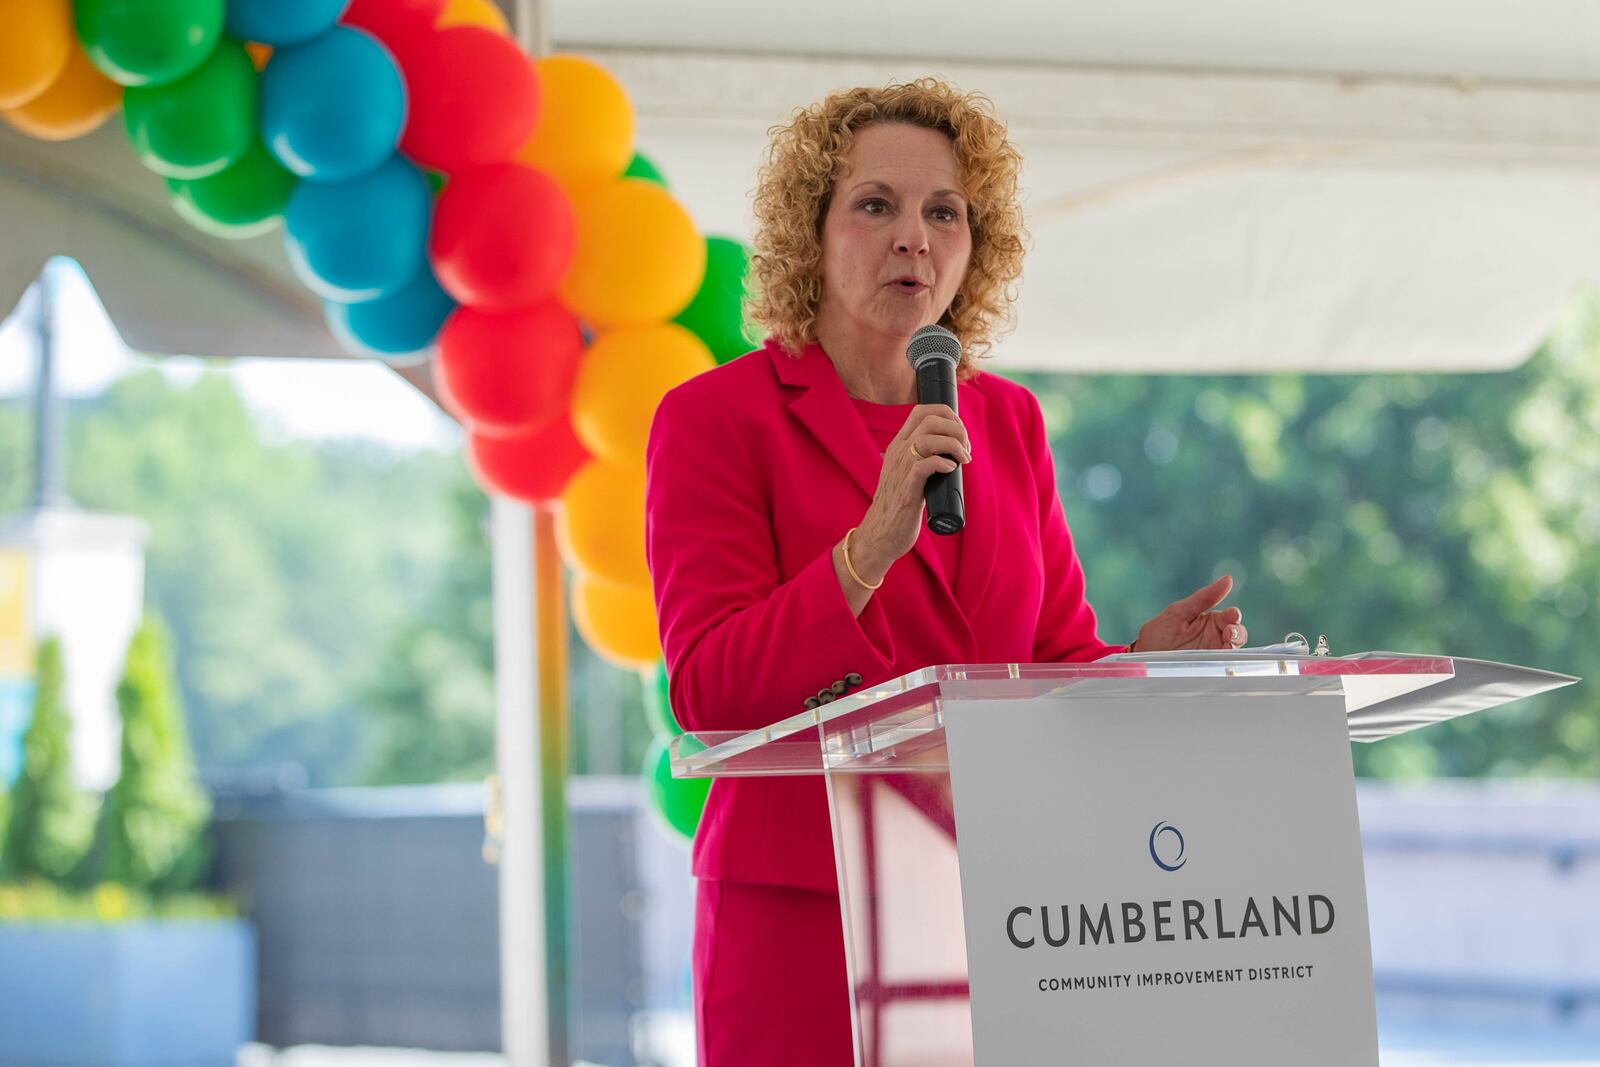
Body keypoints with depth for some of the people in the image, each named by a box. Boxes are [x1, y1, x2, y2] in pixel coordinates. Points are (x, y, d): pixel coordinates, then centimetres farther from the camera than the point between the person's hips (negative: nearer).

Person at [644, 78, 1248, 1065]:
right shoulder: (717, 418, -2)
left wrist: (1145, 660, -7)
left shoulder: (1007, 421, 13)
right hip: (804, 912, -4)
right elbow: (709, 695, -12)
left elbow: (1057, 667, 15)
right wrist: (873, 545, -23)